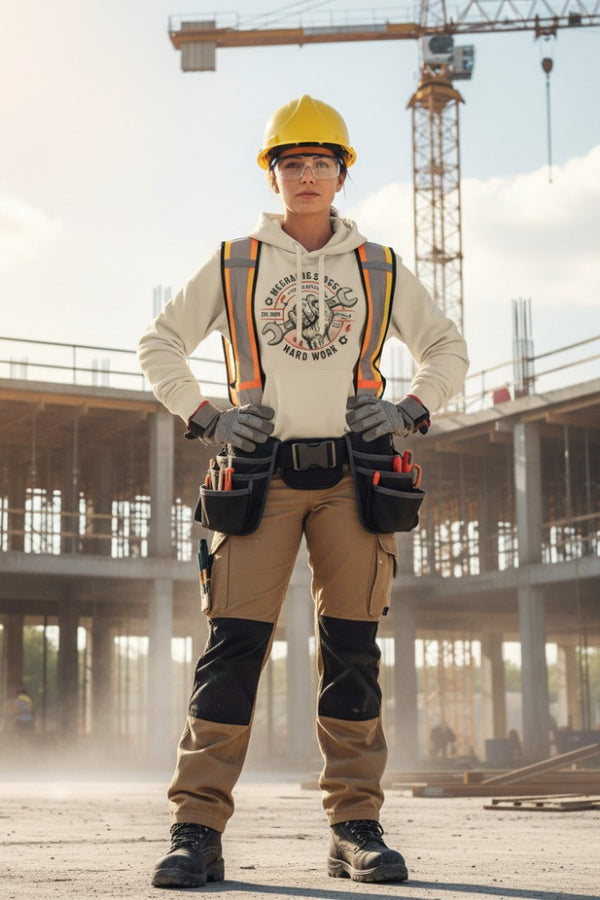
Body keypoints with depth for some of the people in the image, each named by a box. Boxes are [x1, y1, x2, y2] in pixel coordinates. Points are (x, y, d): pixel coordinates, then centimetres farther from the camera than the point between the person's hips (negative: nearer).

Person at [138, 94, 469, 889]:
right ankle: (198, 831, -7)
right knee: (233, 644, -9)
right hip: (262, 477, -1)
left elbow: (448, 351, 22)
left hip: (353, 477, 1)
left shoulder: (381, 269, 13)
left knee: (352, 650, 1)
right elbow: (159, 344, 17)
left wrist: (412, 411, 4)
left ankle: (357, 829, 8)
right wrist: (204, 419, 3)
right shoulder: (233, 265, 10)